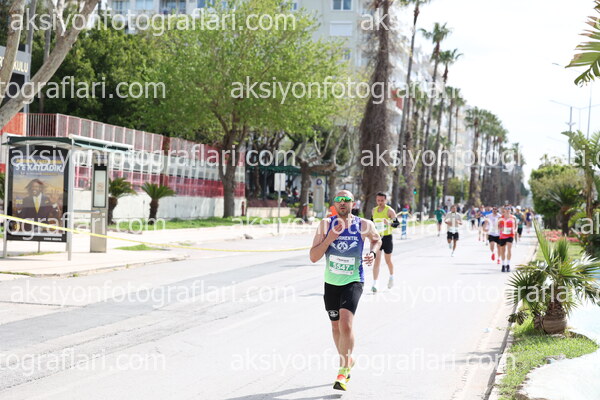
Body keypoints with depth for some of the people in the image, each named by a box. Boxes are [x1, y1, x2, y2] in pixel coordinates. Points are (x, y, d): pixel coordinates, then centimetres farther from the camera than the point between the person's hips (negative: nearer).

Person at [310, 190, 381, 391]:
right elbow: (313, 257, -10)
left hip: (353, 282, -3)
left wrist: (373, 253, -3)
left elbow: (377, 239, 18)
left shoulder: (364, 225, -6)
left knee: (346, 323, -21)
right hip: (331, 282, 3)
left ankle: (343, 369, -12)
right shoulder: (326, 224, -6)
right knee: (336, 326, 16)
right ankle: (347, 360, 40)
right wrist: (329, 238, -22)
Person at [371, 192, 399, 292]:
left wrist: (389, 223, -33)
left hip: (387, 238, -3)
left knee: (388, 260, 13)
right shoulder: (374, 210, 6)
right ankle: (374, 284, -12)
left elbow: (397, 223, -14)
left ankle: (391, 276, 41)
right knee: (376, 261, -8)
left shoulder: (389, 210, -9)